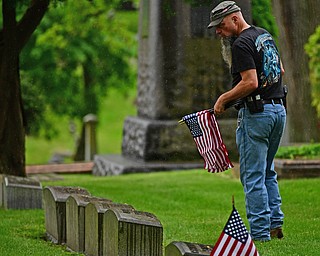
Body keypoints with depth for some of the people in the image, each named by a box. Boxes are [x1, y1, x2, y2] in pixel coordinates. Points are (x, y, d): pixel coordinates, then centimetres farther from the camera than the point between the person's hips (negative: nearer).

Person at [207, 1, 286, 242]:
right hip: (279, 109, 9)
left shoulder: (242, 44, -15)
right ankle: (275, 223, 16)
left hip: (256, 113, -9)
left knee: (252, 176, -3)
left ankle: (260, 233, -3)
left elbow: (250, 82, -22)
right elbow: (280, 70, 23)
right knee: (267, 172, 19)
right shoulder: (265, 35, 14)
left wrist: (223, 99, -11)